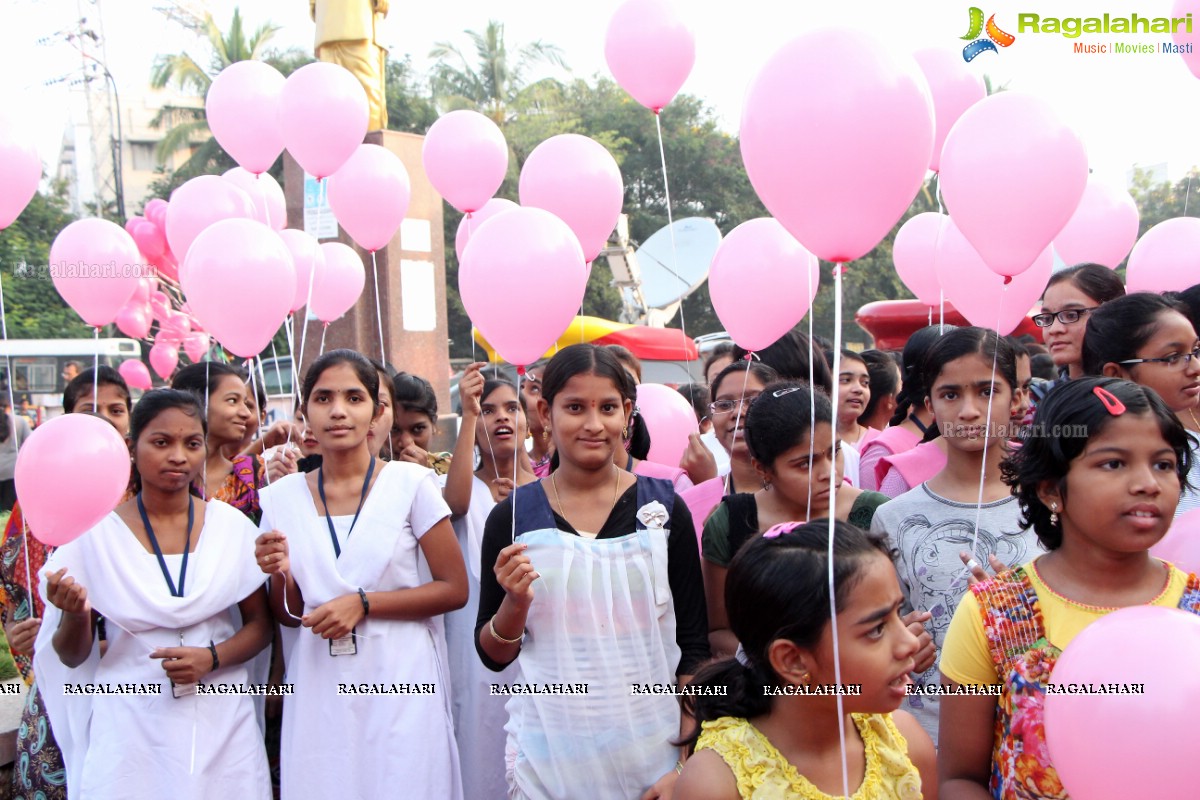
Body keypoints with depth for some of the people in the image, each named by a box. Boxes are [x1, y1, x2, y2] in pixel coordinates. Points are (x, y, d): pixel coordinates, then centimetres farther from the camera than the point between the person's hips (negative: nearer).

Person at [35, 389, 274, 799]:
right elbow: (71, 656, 2)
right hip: (130, 724, -1)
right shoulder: (96, 533, -5)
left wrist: (213, 657, -13)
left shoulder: (232, 525, -2)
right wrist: (74, 615, -19)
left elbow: (260, 625, 5)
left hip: (222, 721, 1)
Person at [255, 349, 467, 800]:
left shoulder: (412, 483, -7)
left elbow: (455, 589, -5)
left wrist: (363, 603, -14)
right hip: (318, 690, 3)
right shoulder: (282, 497, 3)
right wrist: (281, 575, -10)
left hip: (399, 682, -3)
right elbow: (288, 615, 11)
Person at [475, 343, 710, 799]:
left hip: (652, 747, 0)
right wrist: (515, 603, -17)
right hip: (549, 752, 0)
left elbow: (694, 644, 0)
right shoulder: (511, 517, -4)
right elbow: (492, 655, 2)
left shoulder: (664, 509, -4)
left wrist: (686, 763, -5)